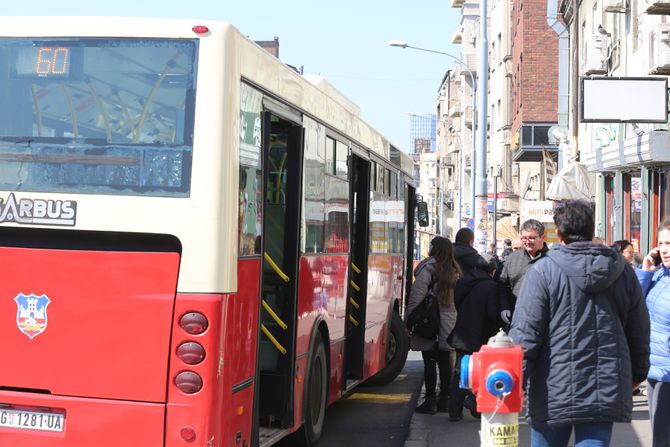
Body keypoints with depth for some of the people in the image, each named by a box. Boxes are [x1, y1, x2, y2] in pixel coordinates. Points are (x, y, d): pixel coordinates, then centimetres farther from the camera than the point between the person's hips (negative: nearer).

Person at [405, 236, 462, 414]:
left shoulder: (428, 268, -11)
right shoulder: (454, 271, 9)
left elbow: (416, 298, -14)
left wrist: (408, 321, -11)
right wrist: (451, 316, 17)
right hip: (449, 324, 6)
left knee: (429, 363, -1)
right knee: (445, 362, 11)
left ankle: (430, 401, 2)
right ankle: (444, 400, 17)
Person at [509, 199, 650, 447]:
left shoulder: (542, 271, -9)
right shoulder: (623, 271, 5)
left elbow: (525, 334, -13)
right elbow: (640, 331, 13)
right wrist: (638, 373, 27)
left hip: (554, 393, -3)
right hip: (607, 391, 3)